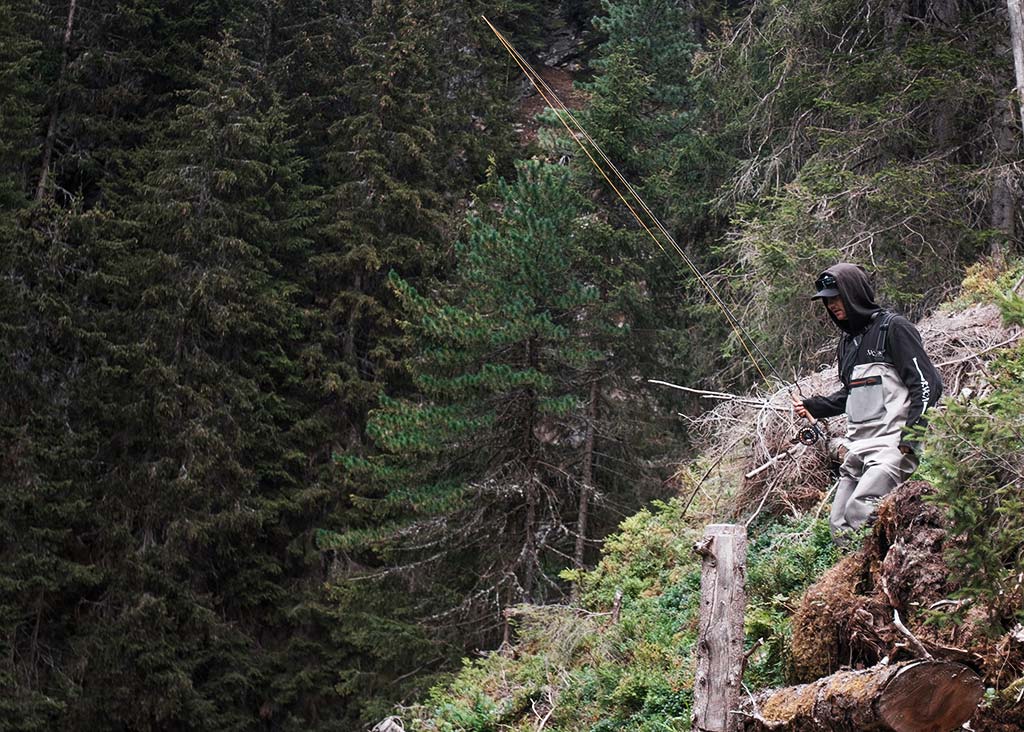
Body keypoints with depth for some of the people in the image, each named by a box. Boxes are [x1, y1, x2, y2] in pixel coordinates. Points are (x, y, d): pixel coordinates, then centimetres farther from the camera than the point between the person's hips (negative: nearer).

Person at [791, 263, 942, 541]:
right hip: (857, 450, 9)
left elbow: (928, 383, -10)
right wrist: (811, 407, 18)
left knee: (859, 511, -25)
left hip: (892, 447, -9)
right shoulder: (848, 338, 20)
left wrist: (910, 434, -18)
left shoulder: (894, 328, -5)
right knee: (839, 525, 4)